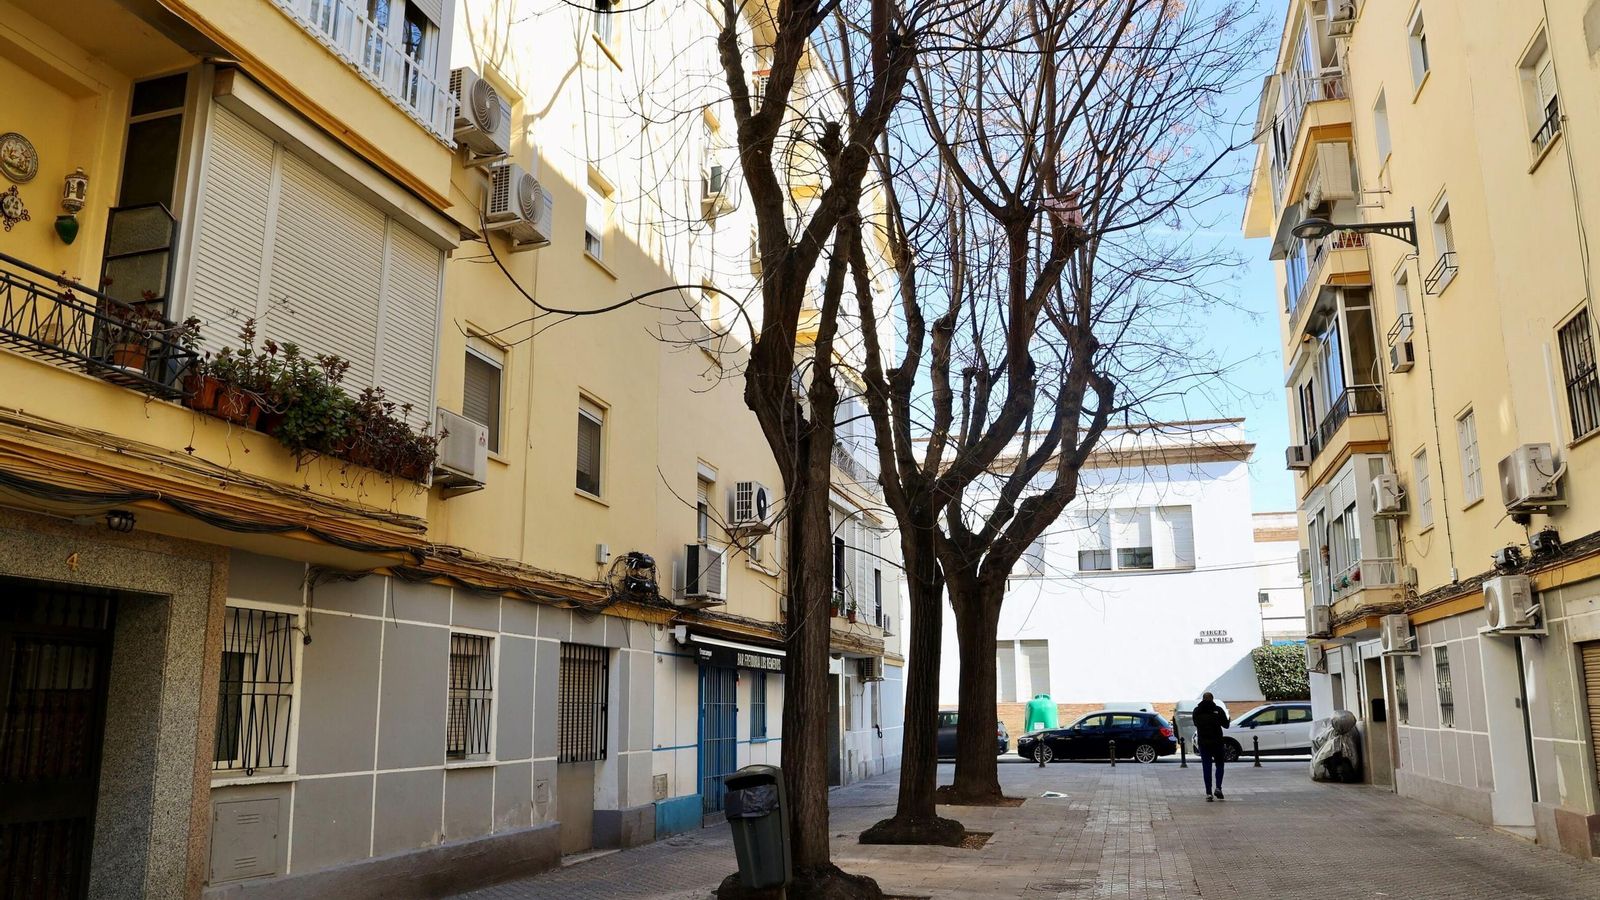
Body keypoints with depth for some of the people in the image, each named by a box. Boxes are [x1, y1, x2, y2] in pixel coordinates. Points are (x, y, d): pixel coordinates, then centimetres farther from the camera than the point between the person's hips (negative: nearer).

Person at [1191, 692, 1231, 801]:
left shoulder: (1197, 711, 2)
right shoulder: (1218, 710, -4)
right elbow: (1225, 725, 1)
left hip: (1203, 743, 1)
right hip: (1217, 742, -1)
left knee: (1206, 768, 4)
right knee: (1219, 765, 15)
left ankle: (1208, 793, 0)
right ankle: (1218, 788, -1)